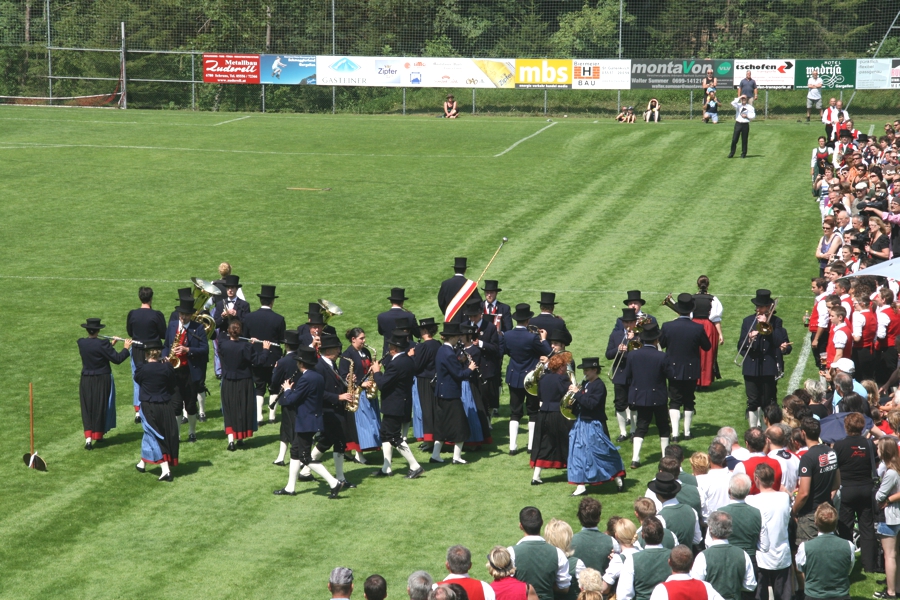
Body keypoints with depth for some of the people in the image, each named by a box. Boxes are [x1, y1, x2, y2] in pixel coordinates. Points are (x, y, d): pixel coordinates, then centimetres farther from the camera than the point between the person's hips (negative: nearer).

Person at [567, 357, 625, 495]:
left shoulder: (599, 385, -14)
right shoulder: (585, 384, 11)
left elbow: (591, 403, -25)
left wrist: (577, 393, -22)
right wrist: (573, 398, -5)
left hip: (594, 426, -9)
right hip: (581, 423, 9)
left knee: (602, 453, -1)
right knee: (580, 453, 6)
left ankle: (618, 478, 16)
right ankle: (581, 485, 9)